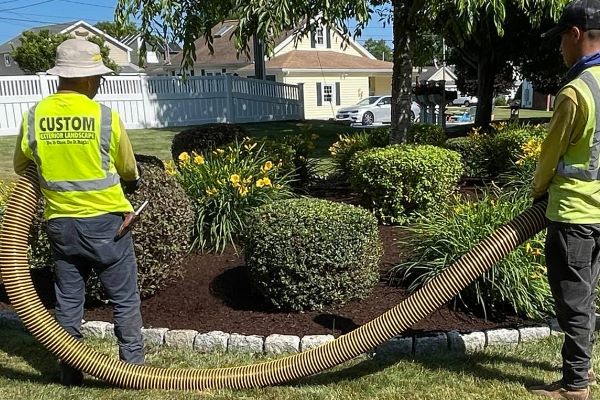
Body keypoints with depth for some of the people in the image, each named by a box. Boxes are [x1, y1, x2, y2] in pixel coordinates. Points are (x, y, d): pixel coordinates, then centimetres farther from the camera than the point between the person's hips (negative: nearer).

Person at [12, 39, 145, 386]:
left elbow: (22, 167, 13)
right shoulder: (105, 116, -12)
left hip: (60, 222, 4)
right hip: (105, 220, -4)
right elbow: (128, 169, 2)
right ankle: (133, 366, 17)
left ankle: (71, 374, 27)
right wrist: (134, 181, 25)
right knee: (125, 297, 9)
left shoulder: (34, 117, -3)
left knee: (68, 299, 16)